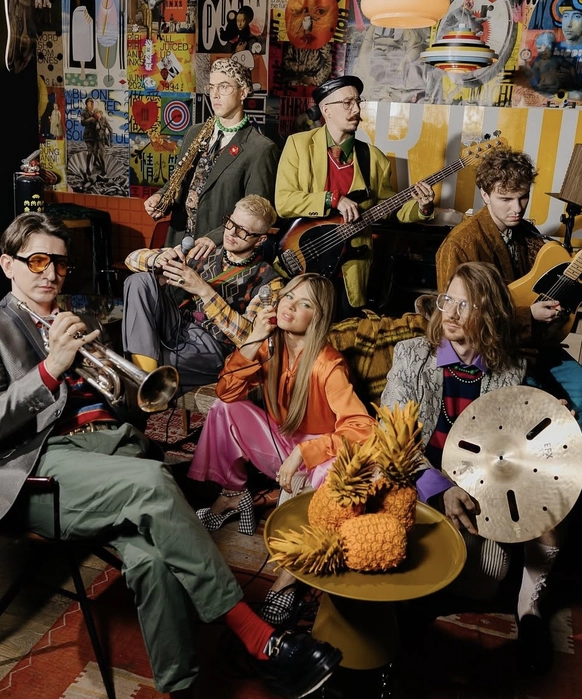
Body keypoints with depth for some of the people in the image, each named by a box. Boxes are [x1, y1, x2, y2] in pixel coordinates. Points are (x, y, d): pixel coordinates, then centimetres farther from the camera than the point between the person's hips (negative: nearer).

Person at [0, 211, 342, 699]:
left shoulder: (79, 322, 28)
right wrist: (51, 367, -14)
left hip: (111, 439, 5)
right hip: (43, 462, -4)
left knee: (149, 558, -28)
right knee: (153, 483, -34)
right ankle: (257, 637, -28)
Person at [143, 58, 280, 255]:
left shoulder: (261, 149, -8)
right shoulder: (195, 133, 13)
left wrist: (215, 238, -22)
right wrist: (160, 196, 2)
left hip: (219, 252, -5)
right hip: (178, 243, 5)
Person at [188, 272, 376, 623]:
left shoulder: (328, 364, -25)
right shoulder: (271, 345, -6)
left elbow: (361, 429, -34)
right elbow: (227, 392, -11)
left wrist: (302, 454, -35)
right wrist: (253, 341, -21)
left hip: (317, 452, -5)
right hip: (280, 443, 6)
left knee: (334, 470, -39)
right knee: (224, 409, -12)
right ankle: (233, 495, 8)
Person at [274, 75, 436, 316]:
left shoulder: (373, 157, 6)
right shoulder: (299, 144, -3)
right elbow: (282, 201, -12)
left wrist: (420, 207, -9)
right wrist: (333, 200, -20)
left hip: (352, 265, 3)